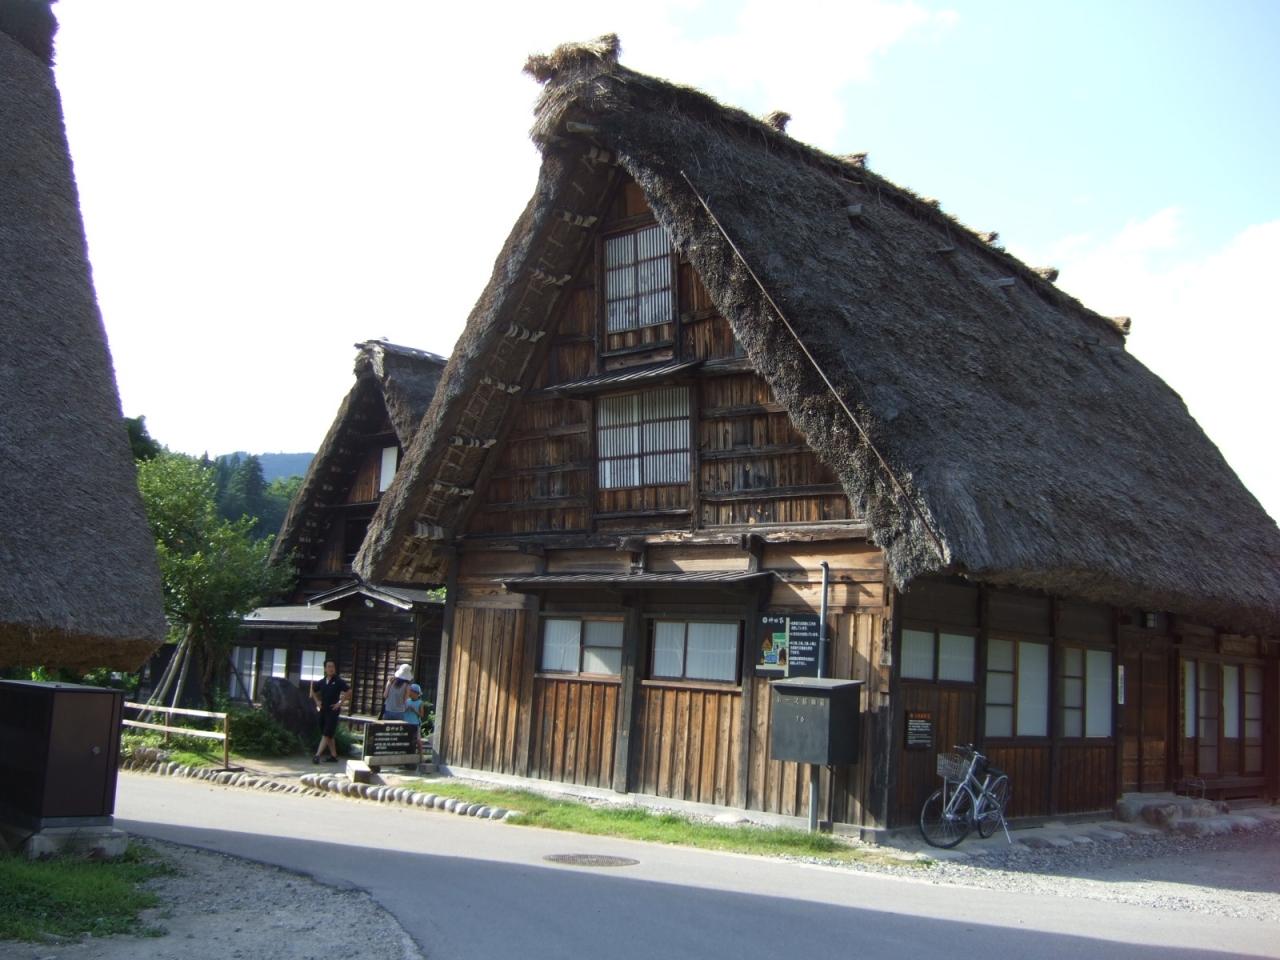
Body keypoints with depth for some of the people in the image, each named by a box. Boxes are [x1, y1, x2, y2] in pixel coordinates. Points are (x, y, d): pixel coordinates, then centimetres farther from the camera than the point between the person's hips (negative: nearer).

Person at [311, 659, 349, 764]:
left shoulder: (338, 681, -8)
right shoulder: (322, 682, 7)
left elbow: (349, 691, -14)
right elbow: (313, 691, 26)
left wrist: (340, 703, -13)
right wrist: (317, 701, 14)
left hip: (333, 711, -6)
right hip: (323, 710, 6)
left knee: (326, 734, -10)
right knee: (329, 735, 11)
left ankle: (317, 755, -15)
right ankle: (333, 756, 19)